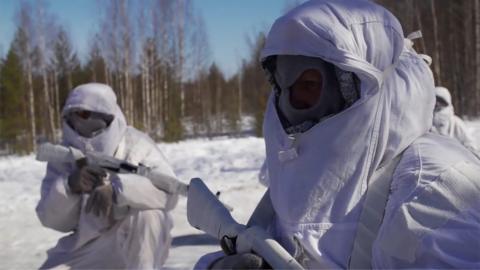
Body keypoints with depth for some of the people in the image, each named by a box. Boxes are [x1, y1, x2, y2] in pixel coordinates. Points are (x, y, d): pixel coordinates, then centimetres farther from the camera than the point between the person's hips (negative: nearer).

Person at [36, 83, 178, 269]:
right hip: (90, 247, 5)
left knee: (147, 214, -33)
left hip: (141, 244, -4)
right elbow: (53, 219, -9)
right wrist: (69, 186, -29)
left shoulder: (134, 143, -16)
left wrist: (115, 187, -45)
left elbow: (167, 192, -31)